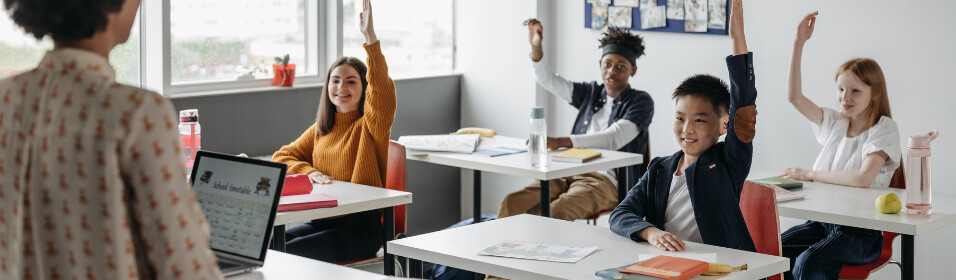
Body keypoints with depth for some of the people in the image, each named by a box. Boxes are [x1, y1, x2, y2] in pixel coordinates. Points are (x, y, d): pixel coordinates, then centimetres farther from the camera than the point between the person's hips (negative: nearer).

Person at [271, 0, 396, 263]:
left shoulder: (370, 125, -1)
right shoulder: (320, 130, 19)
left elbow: (382, 91, -21)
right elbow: (282, 156, 19)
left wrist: (370, 37, -29)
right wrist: (308, 172, -3)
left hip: (360, 225, -6)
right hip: (321, 220, 6)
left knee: (288, 253, -25)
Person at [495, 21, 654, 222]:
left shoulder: (640, 102, 2)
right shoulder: (590, 93, 21)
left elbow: (613, 139, -14)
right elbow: (548, 80, 16)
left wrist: (561, 142, -26)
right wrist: (536, 47, -5)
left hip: (606, 181, -6)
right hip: (571, 174, 6)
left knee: (554, 214, -36)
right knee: (511, 204, -21)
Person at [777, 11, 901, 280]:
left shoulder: (884, 129, -6)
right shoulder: (835, 123, 13)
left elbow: (863, 178, -20)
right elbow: (794, 97, 10)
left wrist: (810, 174, -11)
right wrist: (799, 43, 6)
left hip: (863, 230, -6)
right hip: (823, 220, 6)